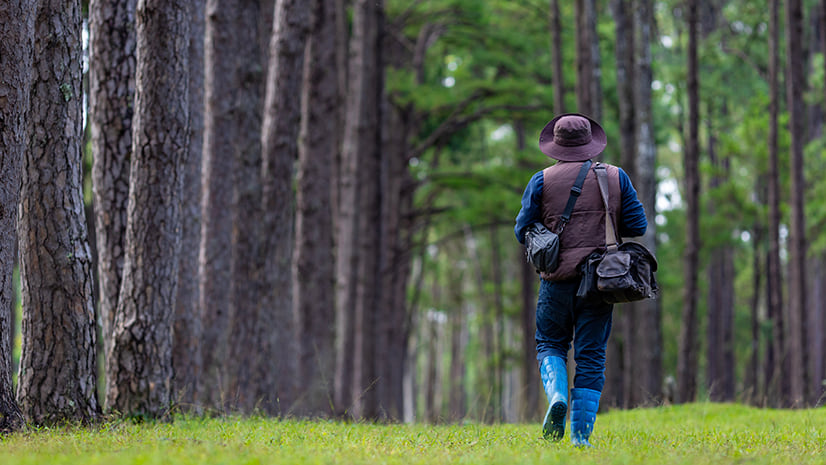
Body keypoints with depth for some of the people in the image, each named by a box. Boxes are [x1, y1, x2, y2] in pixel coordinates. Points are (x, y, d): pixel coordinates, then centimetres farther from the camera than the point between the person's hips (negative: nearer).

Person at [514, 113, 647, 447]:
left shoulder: (542, 181, 0)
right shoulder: (615, 177, 4)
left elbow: (523, 231, 2)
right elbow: (637, 225, 4)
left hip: (557, 278, -1)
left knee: (550, 344, 15)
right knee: (590, 356, 4)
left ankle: (557, 395, -14)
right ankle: (581, 436, 0)